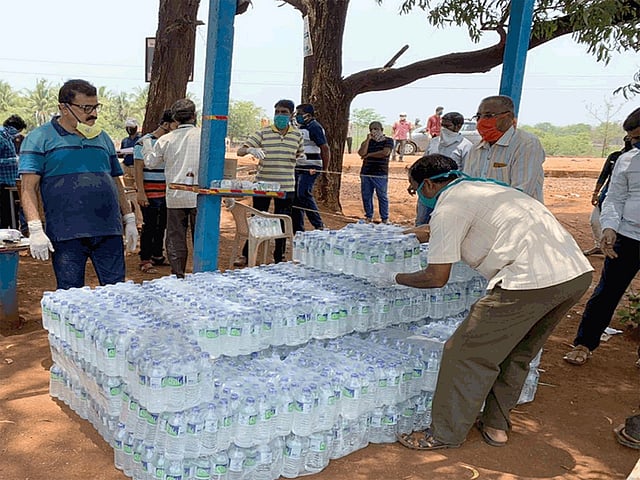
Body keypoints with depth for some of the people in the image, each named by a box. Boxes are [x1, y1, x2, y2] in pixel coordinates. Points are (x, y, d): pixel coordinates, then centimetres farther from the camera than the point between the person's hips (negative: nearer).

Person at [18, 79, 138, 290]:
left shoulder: (103, 138, 17)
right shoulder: (39, 138, 2)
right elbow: (29, 188, -4)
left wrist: (129, 220, 16)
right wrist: (35, 229, -14)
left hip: (109, 232, 4)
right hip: (66, 234, -4)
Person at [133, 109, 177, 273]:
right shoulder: (145, 142, -9)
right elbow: (138, 168, -11)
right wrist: (140, 192, -17)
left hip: (166, 193, 7)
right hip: (150, 194, -7)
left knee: (162, 226, 14)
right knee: (149, 226, -3)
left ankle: (157, 256, 27)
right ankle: (145, 260, 6)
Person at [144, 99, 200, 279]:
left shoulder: (166, 139, 1)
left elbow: (150, 163, 14)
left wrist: (146, 146, 31)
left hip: (175, 197, 1)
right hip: (199, 196, -1)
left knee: (175, 239, 9)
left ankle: (178, 276, 11)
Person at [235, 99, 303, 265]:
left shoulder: (297, 135, 6)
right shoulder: (263, 133, -2)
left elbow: (300, 156, 22)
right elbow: (240, 151, -6)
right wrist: (250, 149, -25)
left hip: (286, 187, 2)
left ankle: (279, 257, 23)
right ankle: (246, 255, 18)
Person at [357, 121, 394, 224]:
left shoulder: (388, 141, 3)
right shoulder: (367, 142, 15)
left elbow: (385, 153, -15)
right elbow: (361, 153, -2)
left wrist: (369, 154, -6)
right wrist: (368, 139, -5)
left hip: (381, 174, -4)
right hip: (366, 173, 4)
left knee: (382, 196, 0)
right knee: (366, 196, 6)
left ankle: (385, 219, 8)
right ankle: (369, 217, 18)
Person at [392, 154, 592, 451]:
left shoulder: (449, 204, -1)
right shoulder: (481, 187, 26)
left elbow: (437, 277, -1)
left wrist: (397, 278, 16)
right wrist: (429, 233, 57)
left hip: (532, 279, -10)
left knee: (467, 354, 4)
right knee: (518, 353, 25)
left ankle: (444, 434, 17)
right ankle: (496, 424, 36)